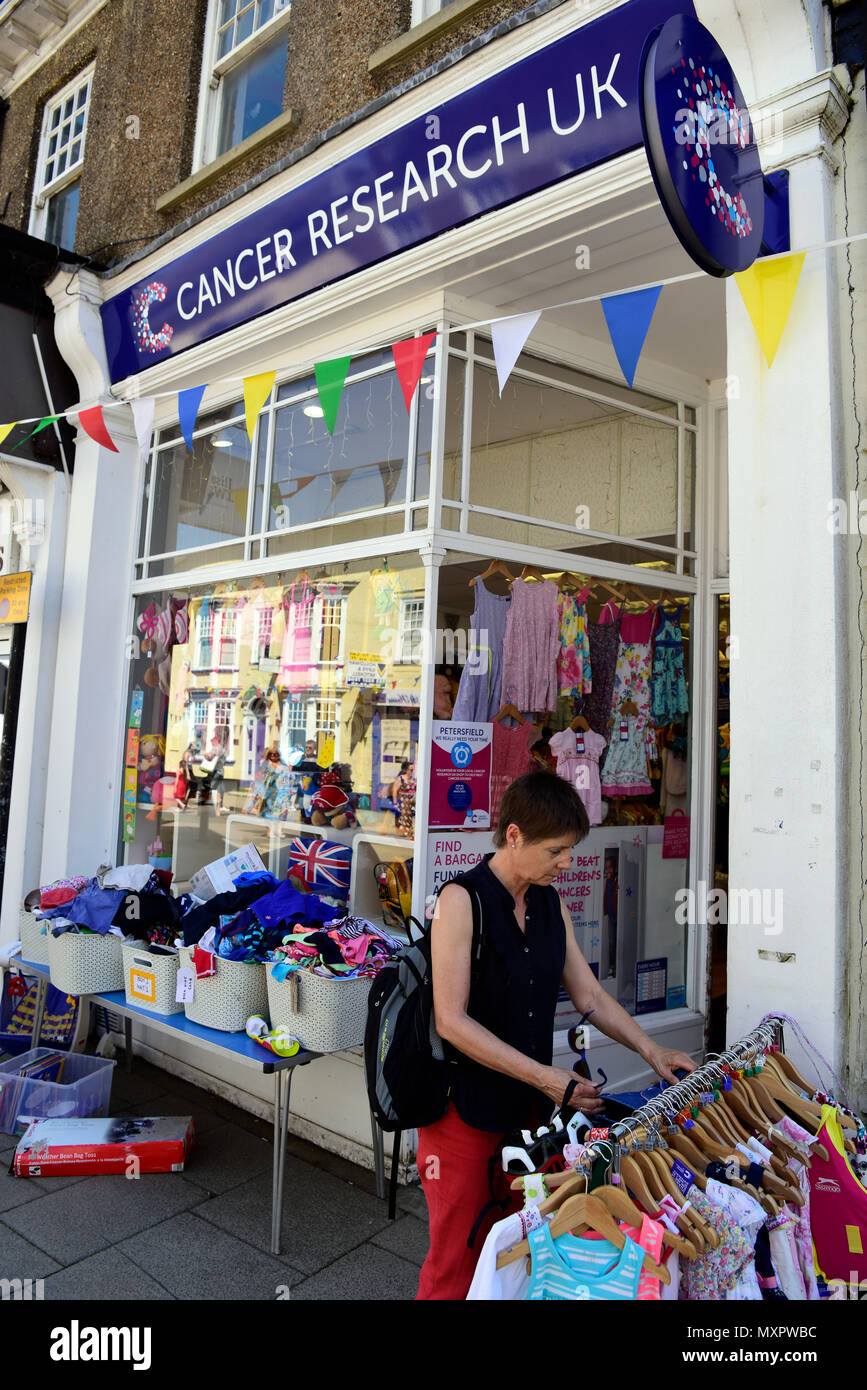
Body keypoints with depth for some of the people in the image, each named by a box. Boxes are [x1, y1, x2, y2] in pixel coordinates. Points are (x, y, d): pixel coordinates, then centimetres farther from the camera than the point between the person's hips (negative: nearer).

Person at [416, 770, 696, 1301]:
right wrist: (544, 1076, -21)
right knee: (459, 1259, 6)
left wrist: (650, 1049, 1)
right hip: (465, 1105, -6)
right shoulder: (461, 900, -17)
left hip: (531, 1106, 6)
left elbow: (589, 993, 11)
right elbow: (451, 1020, -19)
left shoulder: (552, 903, 5)